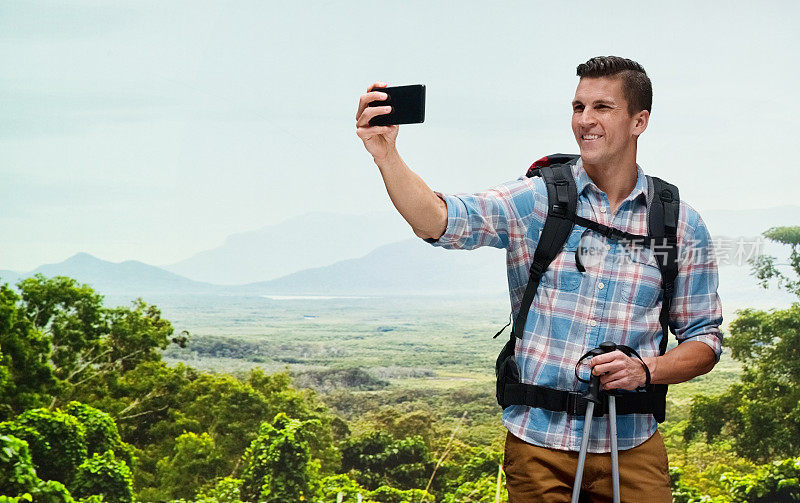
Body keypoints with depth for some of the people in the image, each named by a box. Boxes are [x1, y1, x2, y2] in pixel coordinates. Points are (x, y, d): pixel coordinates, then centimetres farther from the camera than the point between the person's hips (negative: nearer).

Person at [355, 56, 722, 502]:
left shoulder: (682, 226, 2)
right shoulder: (537, 200, -2)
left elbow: (704, 338, 6)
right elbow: (440, 222, -16)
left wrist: (645, 370, -13)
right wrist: (386, 154, -32)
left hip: (631, 448, 1)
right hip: (538, 445, -1)